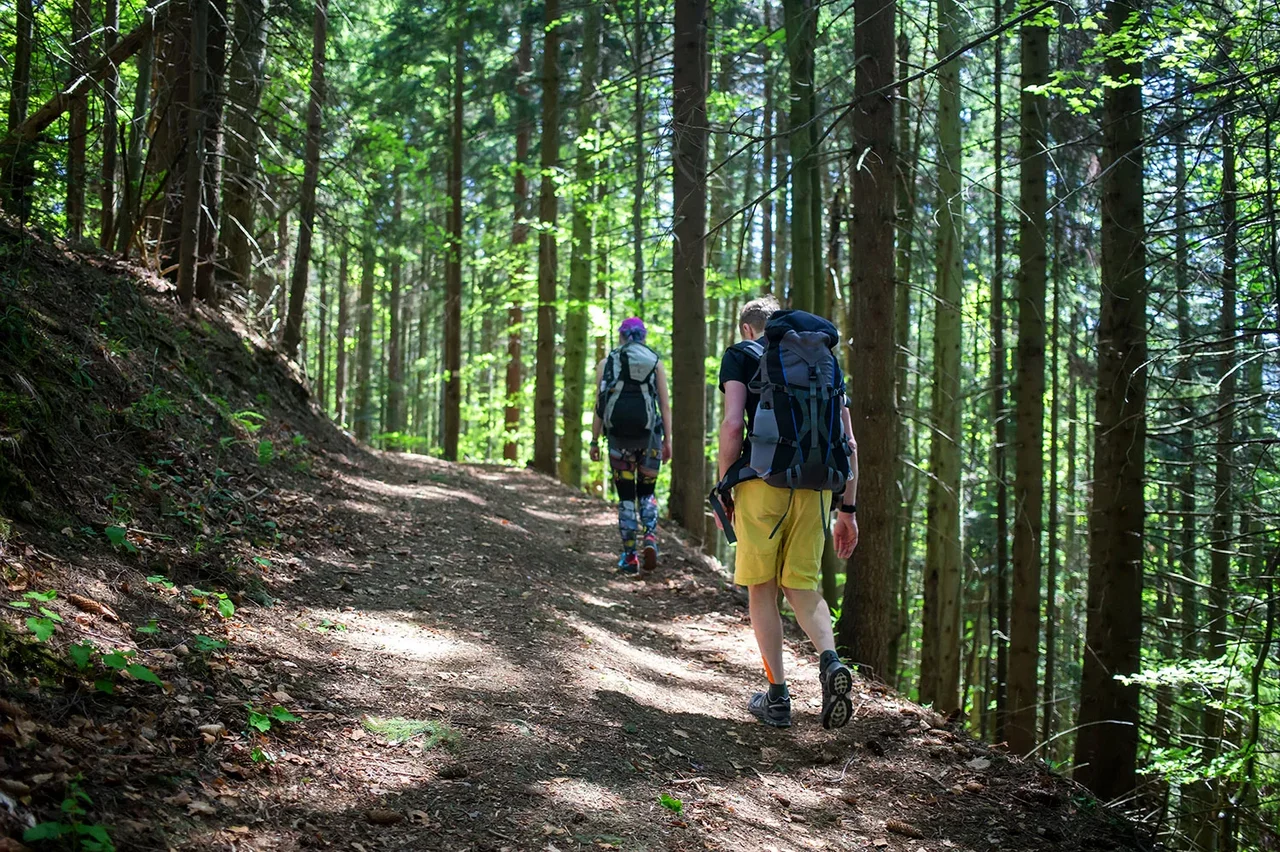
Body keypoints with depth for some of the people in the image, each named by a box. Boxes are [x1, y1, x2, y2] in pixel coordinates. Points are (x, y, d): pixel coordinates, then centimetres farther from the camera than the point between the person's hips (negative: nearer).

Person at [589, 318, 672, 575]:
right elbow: (665, 405, 2)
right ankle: (649, 537, -10)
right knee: (647, 492, 16)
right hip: (648, 433, 0)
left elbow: (599, 407, 2)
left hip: (618, 434, 0)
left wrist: (594, 441, 6)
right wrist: (668, 440, 6)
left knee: (625, 496, 8)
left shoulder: (607, 363, 6)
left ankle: (629, 556, 7)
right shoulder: (655, 362, 7)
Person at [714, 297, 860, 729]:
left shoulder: (740, 355, 9)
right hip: (815, 483, 4)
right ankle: (830, 661, -12)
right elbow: (848, 443, 15)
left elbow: (732, 425, -6)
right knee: (803, 586, 14)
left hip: (764, 478, -3)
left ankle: (777, 695, 9)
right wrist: (848, 509, 18)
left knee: (762, 589, 9)